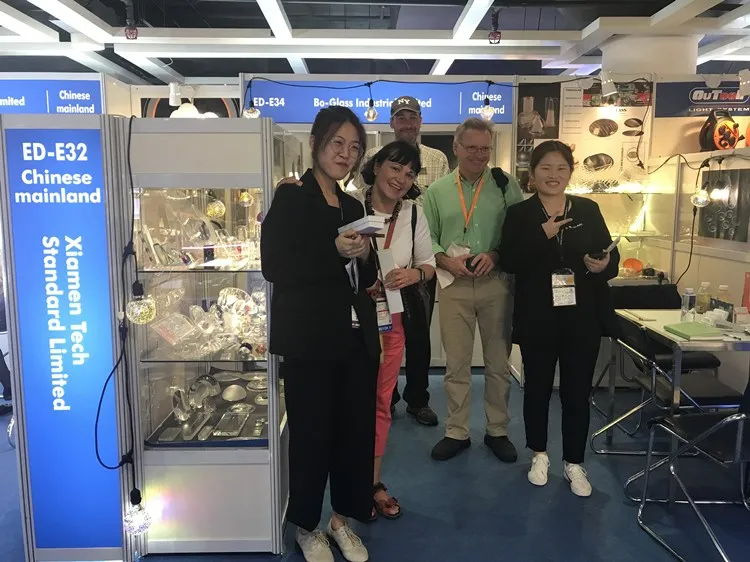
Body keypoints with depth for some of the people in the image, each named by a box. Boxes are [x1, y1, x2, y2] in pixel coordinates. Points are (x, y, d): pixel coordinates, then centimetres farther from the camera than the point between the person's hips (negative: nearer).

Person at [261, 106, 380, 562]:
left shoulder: (353, 206, 14)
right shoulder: (291, 198, -5)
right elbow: (275, 267, -14)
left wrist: (364, 255, -4)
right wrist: (334, 251, -20)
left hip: (357, 338, 6)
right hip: (310, 341, -6)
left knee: (356, 431, 12)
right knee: (311, 434, 6)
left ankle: (342, 519, 33)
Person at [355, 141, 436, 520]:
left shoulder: (413, 214, 1)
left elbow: (429, 263, 7)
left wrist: (414, 274, -12)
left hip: (392, 319, 4)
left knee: (381, 403, 15)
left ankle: (374, 481, 32)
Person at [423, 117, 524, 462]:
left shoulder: (507, 186, 2)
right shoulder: (437, 191, 6)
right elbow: (427, 238, 4)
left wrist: (495, 256, -16)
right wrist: (446, 261, -13)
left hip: (497, 283, 0)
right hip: (455, 285, 1)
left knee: (498, 362, 11)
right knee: (456, 363, 8)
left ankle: (497, 431, 27)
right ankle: (456, 432, 23)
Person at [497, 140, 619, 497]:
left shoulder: (589, 210, 6)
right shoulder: (519, 214, 0)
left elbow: (611, 255, 6)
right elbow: (508, 262, -11)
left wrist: (605, 265, -16)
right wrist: (543, 235, -19)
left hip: (583, 317, 1)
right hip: (537, 318, -1)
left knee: (577, 391, 9)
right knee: (537, 387, 12)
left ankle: (574, 463, 27)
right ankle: (539, 455, 33)